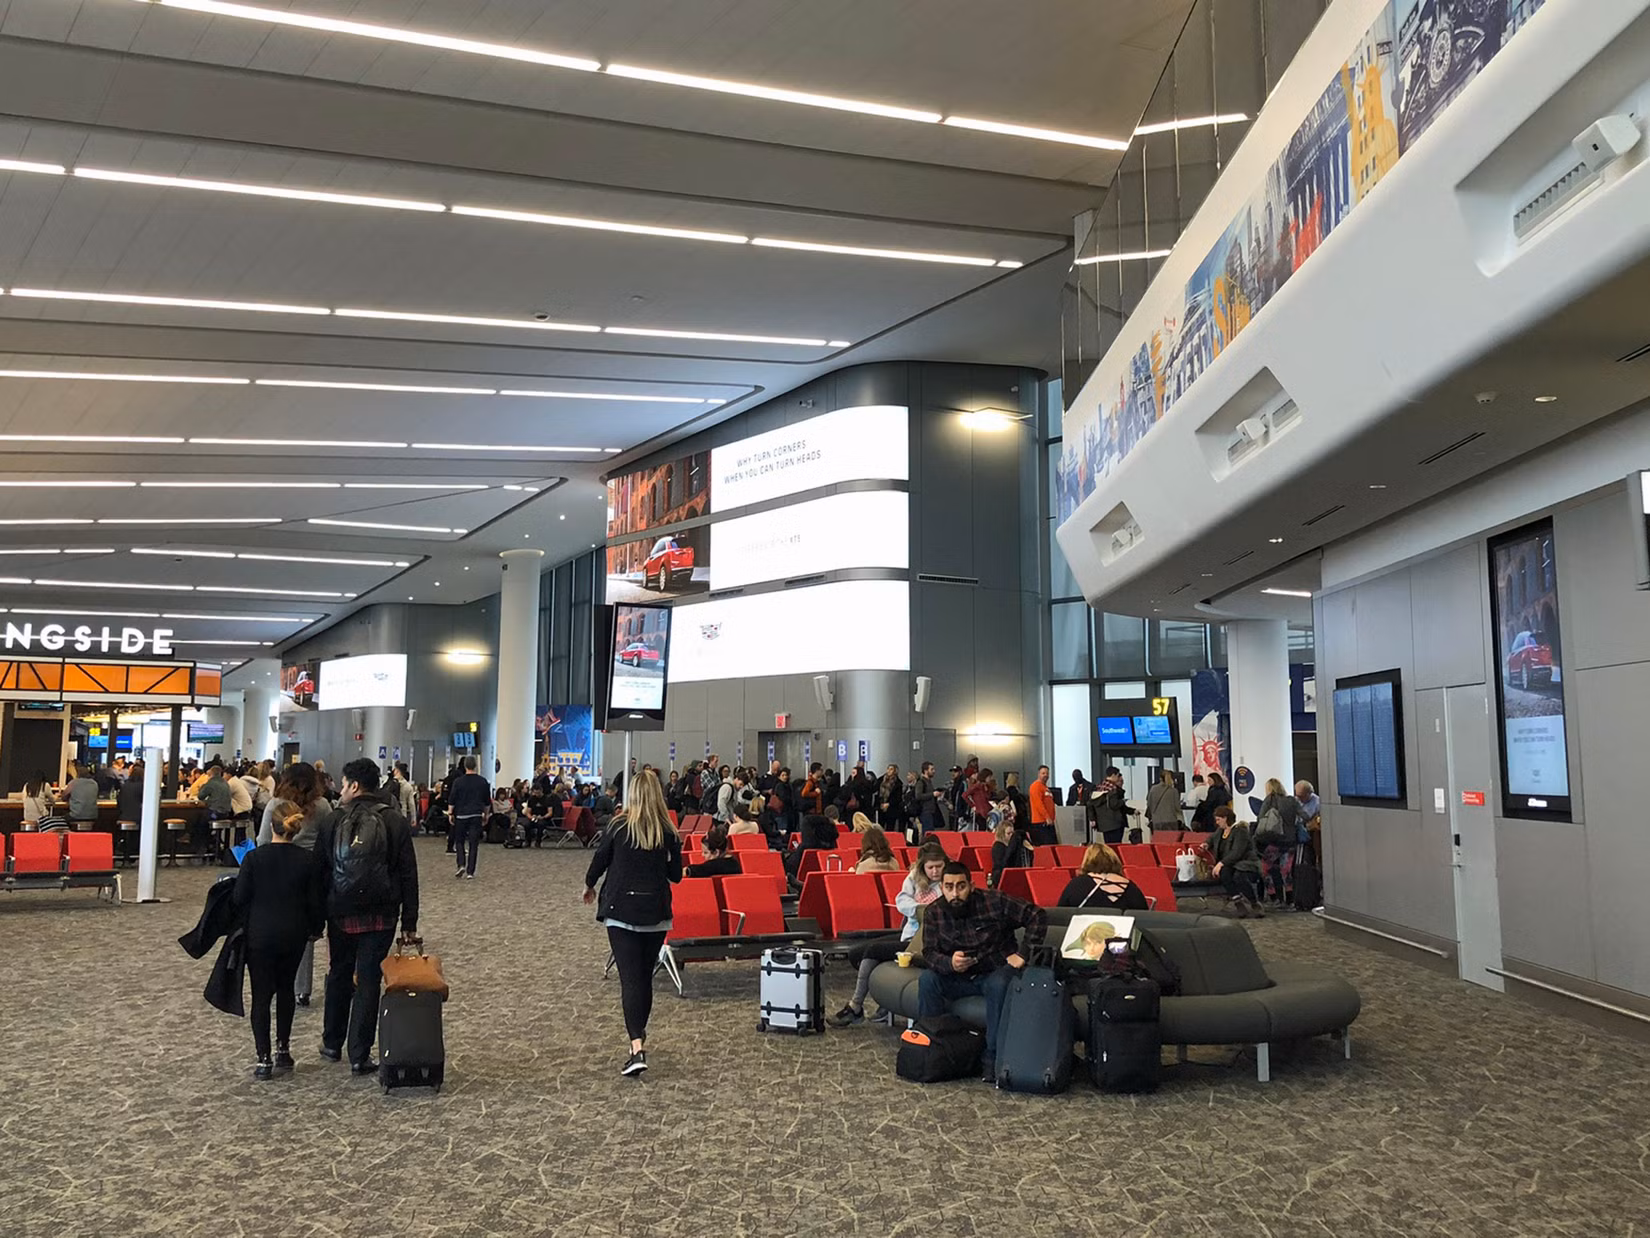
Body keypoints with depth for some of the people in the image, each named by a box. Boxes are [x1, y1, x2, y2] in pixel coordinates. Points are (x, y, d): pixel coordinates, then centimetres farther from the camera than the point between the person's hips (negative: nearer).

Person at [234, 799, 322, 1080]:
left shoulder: (254, 858, -13)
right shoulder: (306, 860, -8)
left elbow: (240, 898, -8)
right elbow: (313, 901, -2)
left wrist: (256, 917, 13)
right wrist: (315, 928, 14)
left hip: (260, 935, -2)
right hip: (294, 935, 2)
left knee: (261, 994, 5)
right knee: (286, 988, 19)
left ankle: (264, 1059, 4)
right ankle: (283, 1051, 23)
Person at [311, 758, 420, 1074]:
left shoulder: (332, 822, -3)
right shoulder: (395, 822, -4)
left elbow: (318, 873, 1)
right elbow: (409, 875, -4)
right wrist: (409, 921, 1)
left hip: (340, 914, 1)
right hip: (381, 915, -1)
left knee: (338, 975, 19)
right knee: (368, 981, 4)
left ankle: (332, 1044, 31)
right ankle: (359, 1056, 5)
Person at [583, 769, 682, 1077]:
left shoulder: (619, 826, -6)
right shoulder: (668, 832, -2)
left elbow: (599, 860, 3)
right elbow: (676, 875, 4)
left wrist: (589, 886, 22)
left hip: (621, 910, -2)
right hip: (656, 913, 2)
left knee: (630, 978, -6)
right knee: (645, 977, 18)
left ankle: (637, 1048, -18)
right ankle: (639, 1034, 33)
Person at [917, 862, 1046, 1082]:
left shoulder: (995, 901, -15)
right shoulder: (935, 913, -5)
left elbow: (1037, 916, -13)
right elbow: (929, 952, -10)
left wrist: (1024, 954, -18)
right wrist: (949, 963, -33)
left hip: (997, 972, -3)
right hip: (959, 979, 3)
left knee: (999, 984, -37)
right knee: (927, 980, -23)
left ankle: (992, 1057, -27)